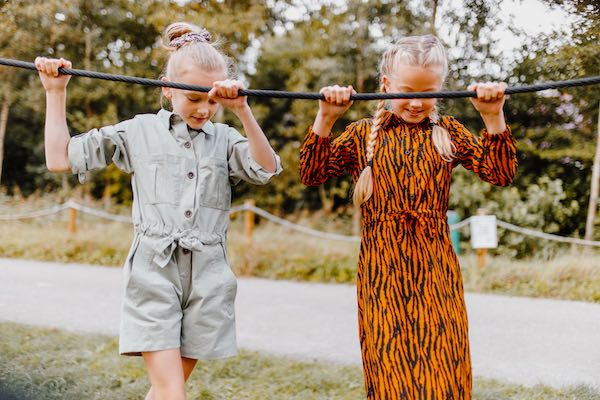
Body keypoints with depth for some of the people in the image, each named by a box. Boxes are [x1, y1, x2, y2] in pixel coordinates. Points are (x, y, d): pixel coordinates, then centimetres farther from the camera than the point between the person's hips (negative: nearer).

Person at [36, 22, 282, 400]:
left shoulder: (224, 139, 5)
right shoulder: (140, 131, 4)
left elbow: (267, 169, -14)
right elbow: (60, 158, 6)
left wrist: (242, 109, -23)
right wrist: (56, 92, 3)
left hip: (207, 277, 2)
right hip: (154, 273, -2)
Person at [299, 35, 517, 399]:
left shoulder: (447, 132, 8)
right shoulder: (364, 134, 5)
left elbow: (501, 174, 1)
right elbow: (312, 174, -3)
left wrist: (494, 117, -11)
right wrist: (326, 118, -13)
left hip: (436, 267, 1)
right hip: (383, 270, -1)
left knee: (443, 366, 1)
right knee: (390, 369, 4)